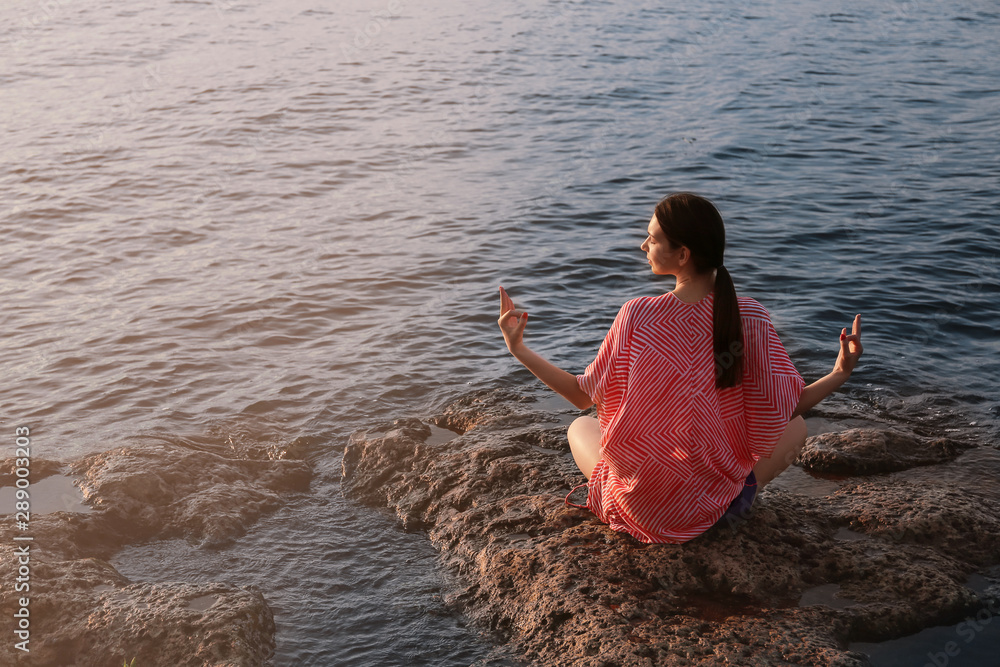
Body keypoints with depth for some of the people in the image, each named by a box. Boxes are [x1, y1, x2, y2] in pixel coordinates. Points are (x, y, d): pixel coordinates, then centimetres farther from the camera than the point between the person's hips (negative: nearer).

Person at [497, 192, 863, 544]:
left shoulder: (637, 315, -20)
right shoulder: (750, 318, -17)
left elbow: (582, 396, -7)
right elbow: (788, 407, -8)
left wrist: (518, 349, 1)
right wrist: (841, 373, 4)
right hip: (715, 503, 1)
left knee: (579, 427, 32)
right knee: (797, 426, 26)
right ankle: (735, 495, 10)